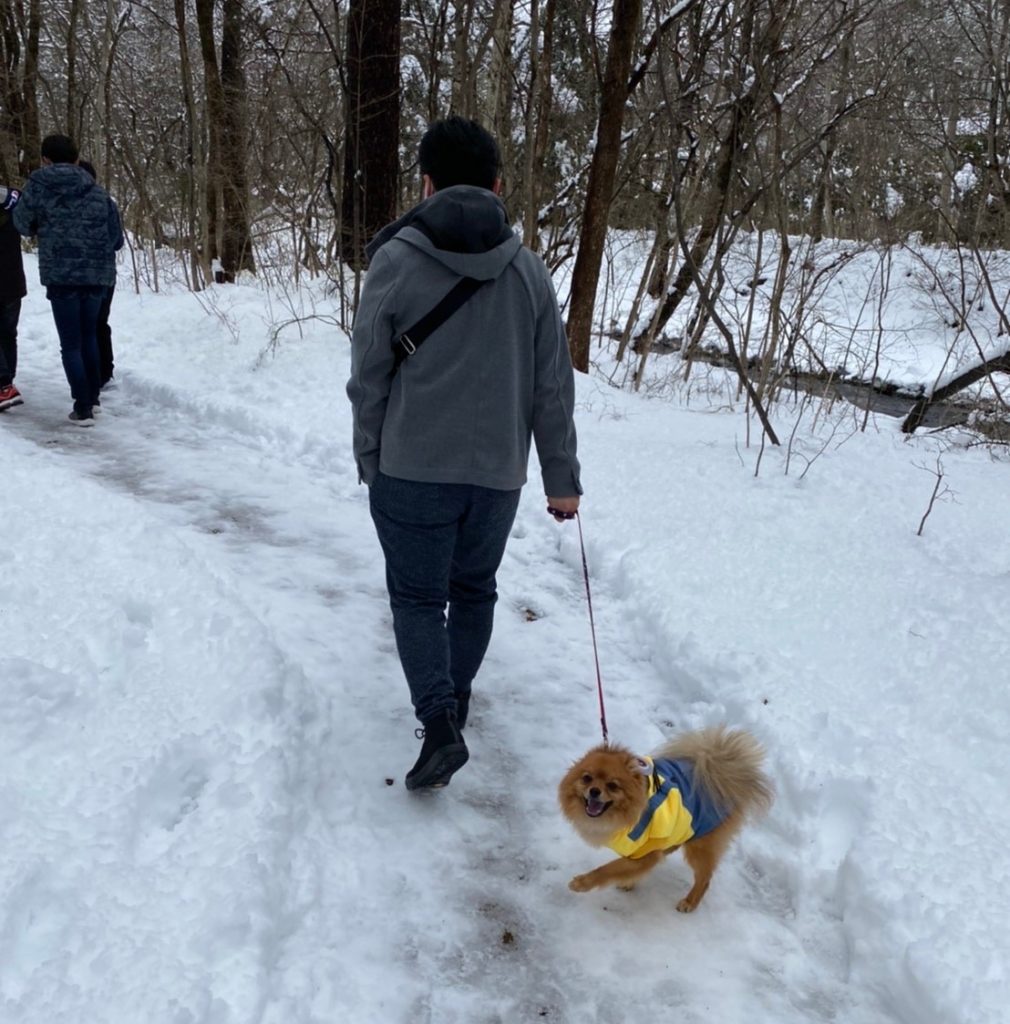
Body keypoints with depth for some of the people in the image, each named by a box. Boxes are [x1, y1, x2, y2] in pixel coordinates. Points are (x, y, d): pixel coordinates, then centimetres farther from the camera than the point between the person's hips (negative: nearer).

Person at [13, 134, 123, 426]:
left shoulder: (38, 185, 1)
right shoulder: (97, 191, 7)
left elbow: (23, 225, 11)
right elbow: (116, 237, 8)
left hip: (61, 274, -3)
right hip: (99, 274, 3)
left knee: (71, 343, 4)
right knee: (88, 335, 22)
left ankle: (83, 409, 0)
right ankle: (92, 397, 27)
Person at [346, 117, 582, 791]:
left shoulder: (396, 261, -8)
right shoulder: (529, 272, -1)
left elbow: (368, 379, -4)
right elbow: (553, 387, 2)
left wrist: (370, 461, 10)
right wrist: (562, 478, 10)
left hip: (412, 469, -3)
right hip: (498, 472, 3)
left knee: (417, 596, 9)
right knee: (474, 589, 20)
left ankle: (439, 721, -5)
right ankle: (455, 700, 34)